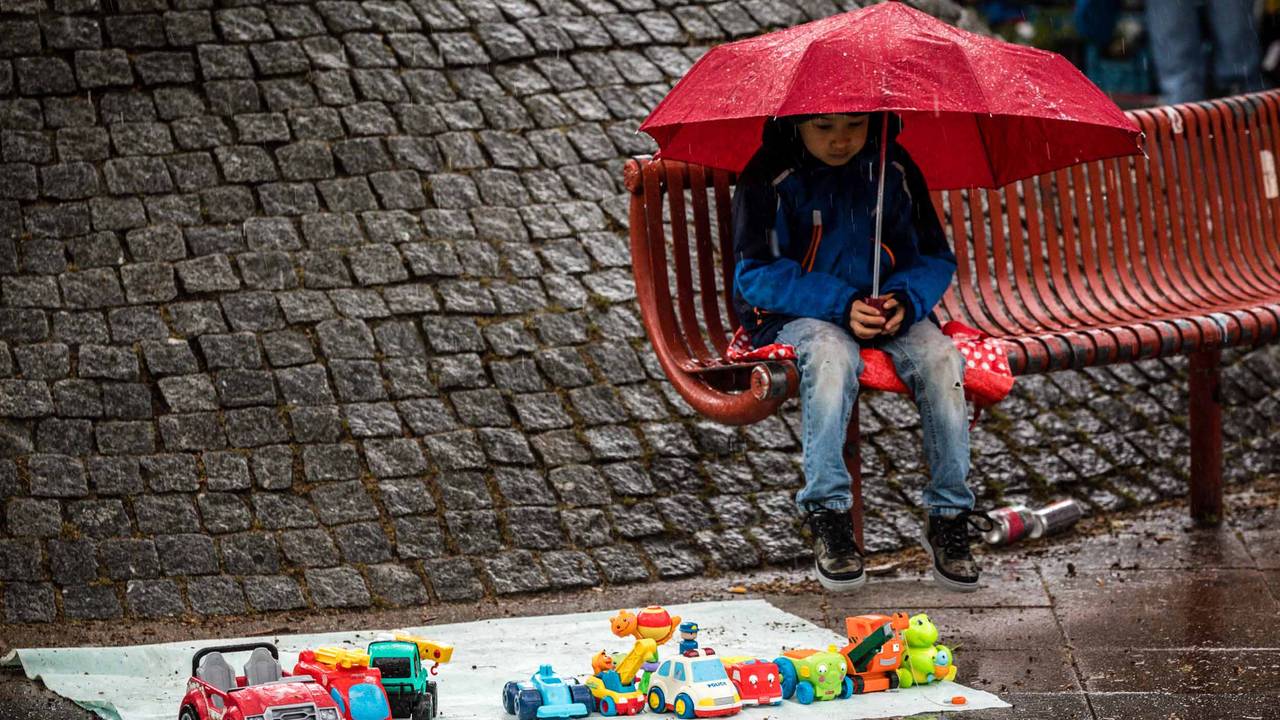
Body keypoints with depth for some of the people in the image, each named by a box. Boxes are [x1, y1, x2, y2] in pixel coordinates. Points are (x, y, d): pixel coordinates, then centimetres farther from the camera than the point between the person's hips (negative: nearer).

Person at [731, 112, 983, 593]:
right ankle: (827, 516, -32)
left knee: (940, 359, -27)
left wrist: (906, 300, -15)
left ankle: (948, 517, -19)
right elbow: (756, 274, -10)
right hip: (797, 314, -3)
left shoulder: (892, 170, 2)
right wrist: (840, 303, -21)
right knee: (832, 357, -38)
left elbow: (935, 259, 8)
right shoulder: (771, 178, -8)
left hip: (886, 310, 3)